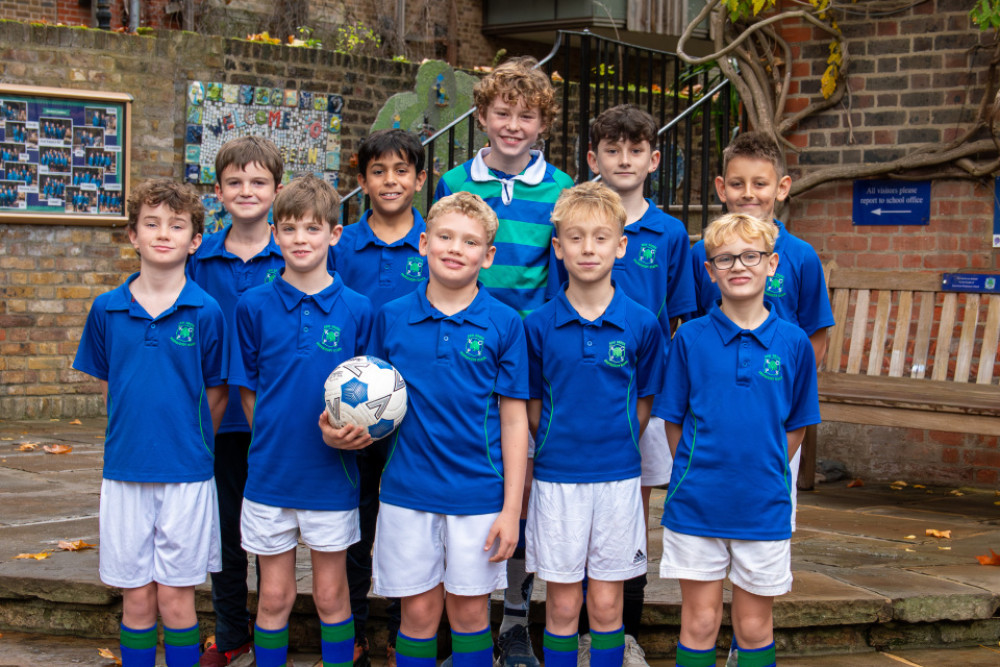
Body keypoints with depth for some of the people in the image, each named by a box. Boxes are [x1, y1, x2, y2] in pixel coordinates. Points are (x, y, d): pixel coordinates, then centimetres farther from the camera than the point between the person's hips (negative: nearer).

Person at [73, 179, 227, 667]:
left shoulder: (205, 312, -4)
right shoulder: (107, 309, 2)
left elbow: (215, 393, 4)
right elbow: (107, 385, 13)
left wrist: (189, 444, 6)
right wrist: (132, 435, 10)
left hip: (186, 472, -2)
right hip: (124, 468, 2)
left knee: (176, 596, 4)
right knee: (136, 597, 8)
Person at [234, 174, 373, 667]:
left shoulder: (356, 309, -4)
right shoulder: (254, 307, -2)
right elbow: (248, 391, 3)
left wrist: (347, 429, -17)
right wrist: (274, 440, -6)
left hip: (331, 476, 0)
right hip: (270, 473, 1)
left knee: (331, 594, 11)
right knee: (275, 597, 9)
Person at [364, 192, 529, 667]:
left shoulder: (503, 324, -4)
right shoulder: (392, 317, 1)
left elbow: (513, 418, -3)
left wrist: (511, 508, -6)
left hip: (478, 493, -1)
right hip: (407, 489, 1)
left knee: (470, 610, 9)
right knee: (419, 610, 8)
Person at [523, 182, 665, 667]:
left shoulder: (641, 324, -3)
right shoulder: (538, 325, -3)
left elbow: (643, 402, 6)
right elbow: (532, 404, 5)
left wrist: (617, 449, 3)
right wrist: (558, 449, 3)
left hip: (618, 479, 0)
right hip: (556, 478, 0)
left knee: (606, 604, 8)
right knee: (562, 604, 7)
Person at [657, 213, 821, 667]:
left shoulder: (792, 342, -2)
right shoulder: (691, 337, -4)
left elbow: (796, 426, 6)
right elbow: (674, 421, 2)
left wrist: (767, 475, 2)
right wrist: (694, 474, -1)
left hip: (763, 509, 1)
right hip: (696, 505, -1)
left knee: (754, 626, 11)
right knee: (699, 623, 8)